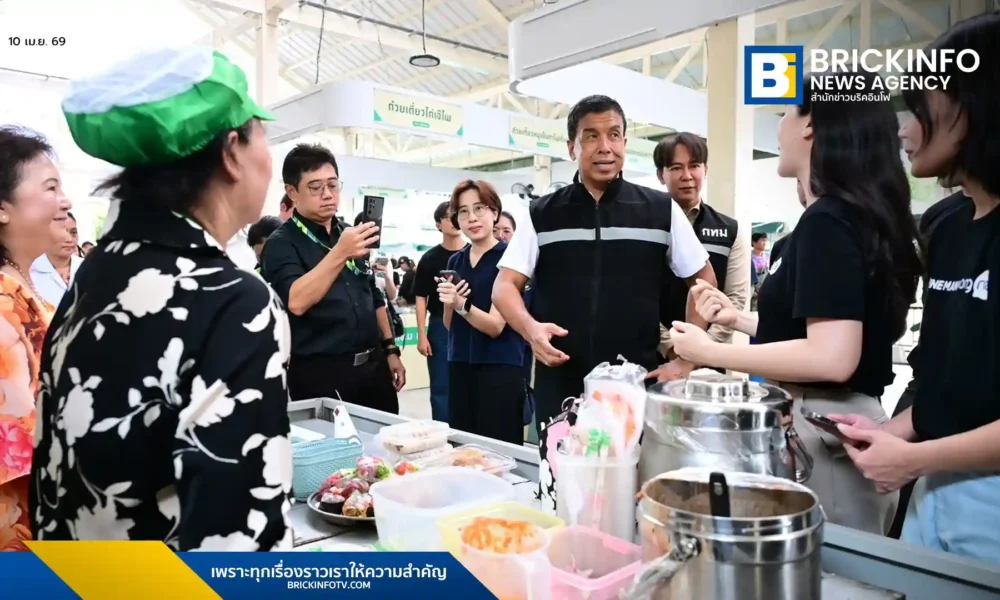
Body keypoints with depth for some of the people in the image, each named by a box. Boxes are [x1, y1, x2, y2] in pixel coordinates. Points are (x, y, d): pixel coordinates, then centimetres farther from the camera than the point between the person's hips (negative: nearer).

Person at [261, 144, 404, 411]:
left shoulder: (350, 234, 11)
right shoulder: (281, 243, -8)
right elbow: (296, 302, -25)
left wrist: (390, 350, 15)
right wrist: (340, 253, -32)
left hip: (373, 366, 6)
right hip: (321, 373, -6)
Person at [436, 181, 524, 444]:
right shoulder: (455, 260, 9)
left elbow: (495, 326, -14)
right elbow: (451, 326, 13)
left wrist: (461, 305, -29)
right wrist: (448, 303, -7)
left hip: (499, 369, -5)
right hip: (460, 367, 6)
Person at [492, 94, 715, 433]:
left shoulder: (662, 211, 4)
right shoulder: (541, 215, 6)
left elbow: (704, 281, 11)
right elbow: (505, 286, 4)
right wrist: (530, 328, -16)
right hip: (560, 387, 1)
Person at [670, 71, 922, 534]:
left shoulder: (826, 220, -18)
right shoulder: (862, 215, 12)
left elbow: (832, 357, -26)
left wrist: (709, 352, -18)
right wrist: (739, 318, 16)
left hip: (821, 429, -10)